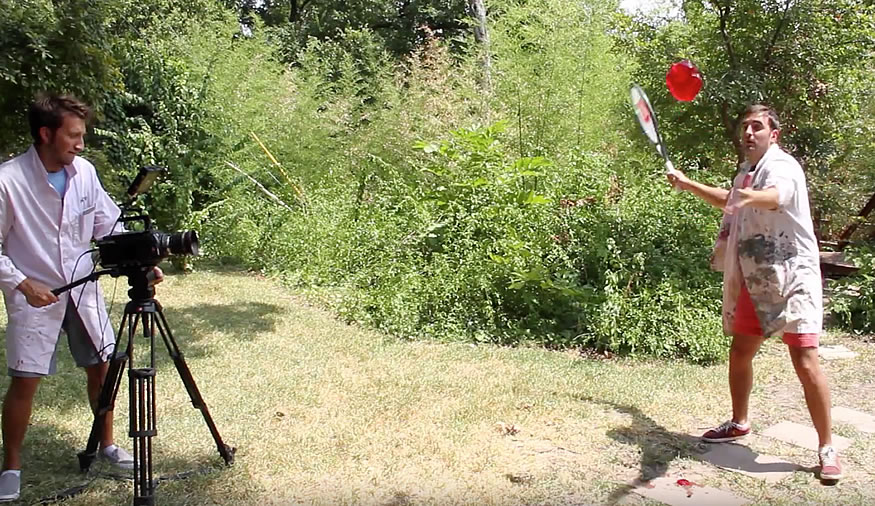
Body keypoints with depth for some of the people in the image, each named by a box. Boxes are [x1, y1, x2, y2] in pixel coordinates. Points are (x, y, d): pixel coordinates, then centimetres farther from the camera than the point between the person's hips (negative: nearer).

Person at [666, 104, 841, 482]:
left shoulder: (782, 166, -15)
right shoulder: (747, 170, 12)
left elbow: (776, 195, -41)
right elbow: (729, 201, 35)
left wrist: (750, 197, -62)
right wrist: (688, 184, 34)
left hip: (793, 278, -8)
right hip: (756, 282, 8)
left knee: (805, 362, -13)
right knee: (739, 353, 14)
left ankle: (827, 449, 1)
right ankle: (739, 423, 34)